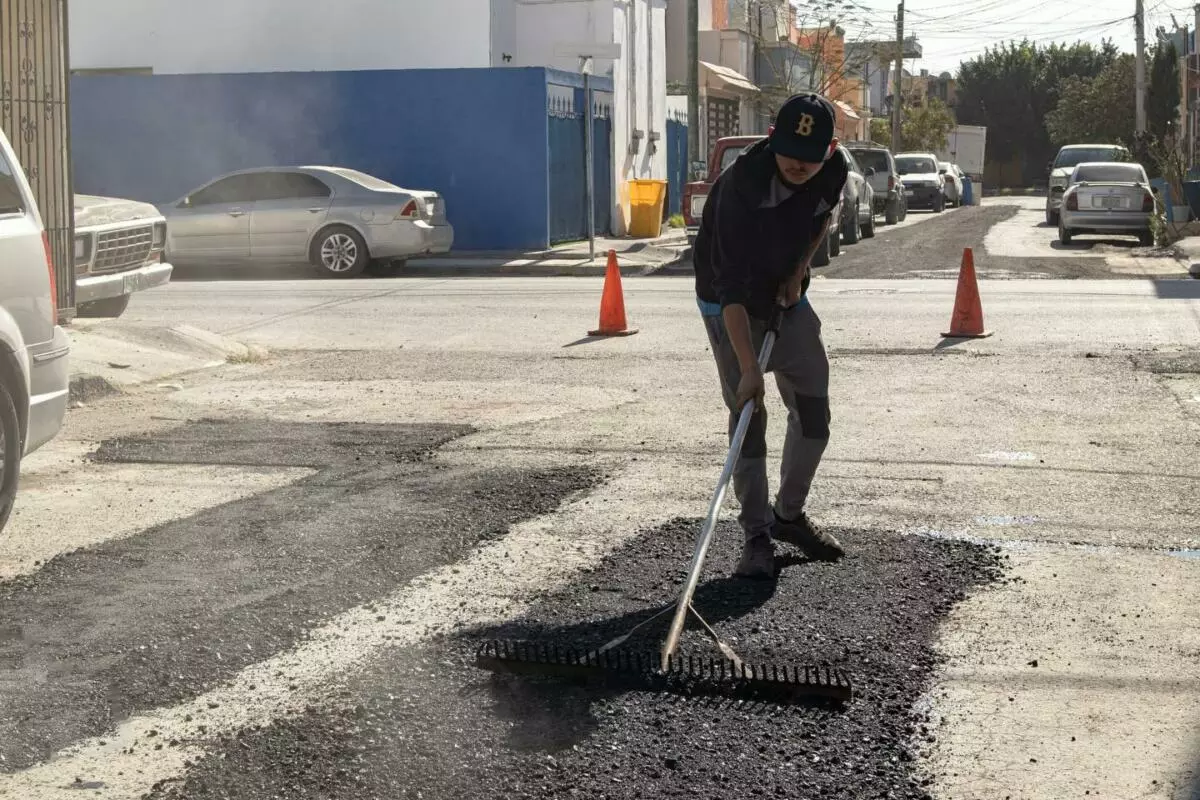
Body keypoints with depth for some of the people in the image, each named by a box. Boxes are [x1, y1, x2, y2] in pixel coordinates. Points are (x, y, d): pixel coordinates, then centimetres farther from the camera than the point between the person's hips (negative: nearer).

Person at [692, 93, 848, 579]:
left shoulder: (834, 171, -17)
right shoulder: (741, 186, -35)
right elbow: (731, 286, -38)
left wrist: (799, 271, -4)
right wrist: (748, 368, -44)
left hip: (788, 298, 6)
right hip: (731, 304, -5)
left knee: (814, 409, 4)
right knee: (748, 415, -10)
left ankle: (789, 514, 23)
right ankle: (757, 537, -2)